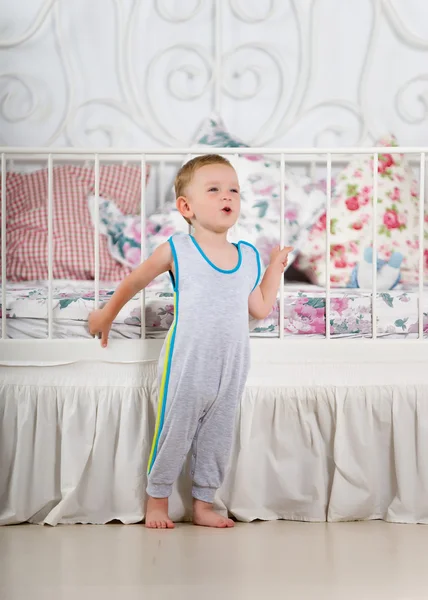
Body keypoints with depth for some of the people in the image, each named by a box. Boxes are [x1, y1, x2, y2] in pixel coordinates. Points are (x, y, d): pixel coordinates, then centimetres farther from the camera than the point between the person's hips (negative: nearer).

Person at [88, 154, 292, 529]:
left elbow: (261, 309, 11)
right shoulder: (177, 251, -7)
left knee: (217, 440, 12)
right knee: (174, 435, 4)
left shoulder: (248, 257, 5)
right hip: (186, 369, -4)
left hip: (231, 372, 4)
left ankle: (203, 504, 27)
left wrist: (276, 267, 13)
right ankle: (157, 501, 23)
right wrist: (107, 314, 19)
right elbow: (134, 281, 8)